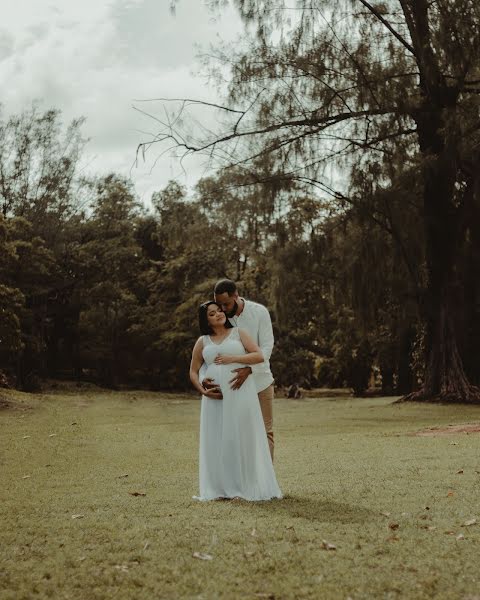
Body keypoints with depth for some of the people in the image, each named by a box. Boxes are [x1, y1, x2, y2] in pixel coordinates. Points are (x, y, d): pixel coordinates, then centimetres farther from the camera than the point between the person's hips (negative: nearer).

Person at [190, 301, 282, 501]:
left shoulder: (238, 333, 8)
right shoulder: (202, 342, 13)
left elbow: (259, 356, -1)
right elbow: (193, 371, 17)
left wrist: (232, 358, -10)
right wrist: (202, 389, -1)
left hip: (240, 393, -2)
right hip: (215, 397, 2)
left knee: (242, 438, -2)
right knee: (216, 440, 1)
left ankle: (248, 486, 4)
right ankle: (219, 488, 8)